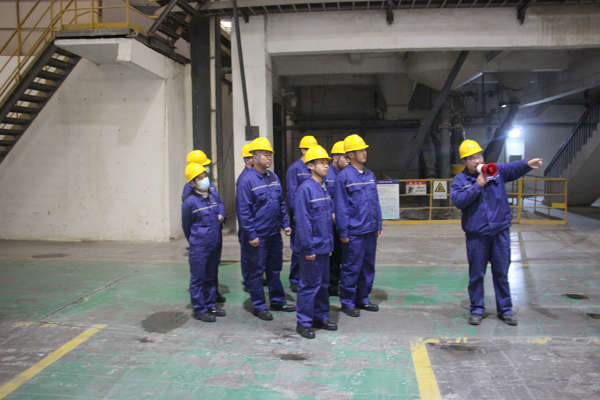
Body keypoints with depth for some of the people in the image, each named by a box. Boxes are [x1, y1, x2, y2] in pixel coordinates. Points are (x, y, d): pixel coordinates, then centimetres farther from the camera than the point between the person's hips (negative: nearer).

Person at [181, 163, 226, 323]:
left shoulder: (211, 197, 7)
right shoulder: (189, 202, -12)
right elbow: (186, 226, -1)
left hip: (215, 245, 7)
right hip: (199, 247, -6)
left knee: (211, 277, 15)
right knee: (198, 278, 2)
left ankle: (210, 305, 27)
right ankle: (199, 310, 12)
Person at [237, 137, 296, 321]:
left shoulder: (274, 178, 9)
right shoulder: (247, 180, -13)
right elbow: (243, 210, -15)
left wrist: (285, 224, 10)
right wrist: (251, 235, -16)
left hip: (274, 233, 7)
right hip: (258, 236, -7)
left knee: (275, 269, 17)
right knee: (256, 271, 5)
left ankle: (278, 301, 29)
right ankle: (259, 307, 17)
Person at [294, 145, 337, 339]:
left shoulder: (324, 188, 11)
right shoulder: (305, 189, -15)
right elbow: (303, 220, -17)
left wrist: (330, 244, 16)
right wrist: (308, 247, -18)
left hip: (324, 246, 8)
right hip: (312, 247, -8)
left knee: (323, 283, 16)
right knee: (310, 285, 0)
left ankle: (321, 317, 29)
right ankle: (304, 323, 11)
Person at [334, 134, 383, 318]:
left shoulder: (370, 175, 11)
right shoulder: (344, 176, -10)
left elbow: (375, 202, 15)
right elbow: (340, 206, -11)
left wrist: (379, 225, 12)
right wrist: (343, 232, -12)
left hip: (370, 230, 7)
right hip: (354, 232, -7)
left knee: (368, 267, 14)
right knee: (351, 268, 1)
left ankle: (362, 299, 28)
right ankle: (347, 302, 15)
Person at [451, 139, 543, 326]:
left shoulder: (496, 170, 3)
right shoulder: (459, 180, 0)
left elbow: (514, 168, -13)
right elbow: (458, 201, -15)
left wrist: (528, 163, -33)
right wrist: (477, 186, -19)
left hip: (500, 232, 1)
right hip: (476, 235, -1)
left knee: (501, 273, 10)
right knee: (476, 275, 7)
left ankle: (505, 310, 23)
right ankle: (477, 309, 22)